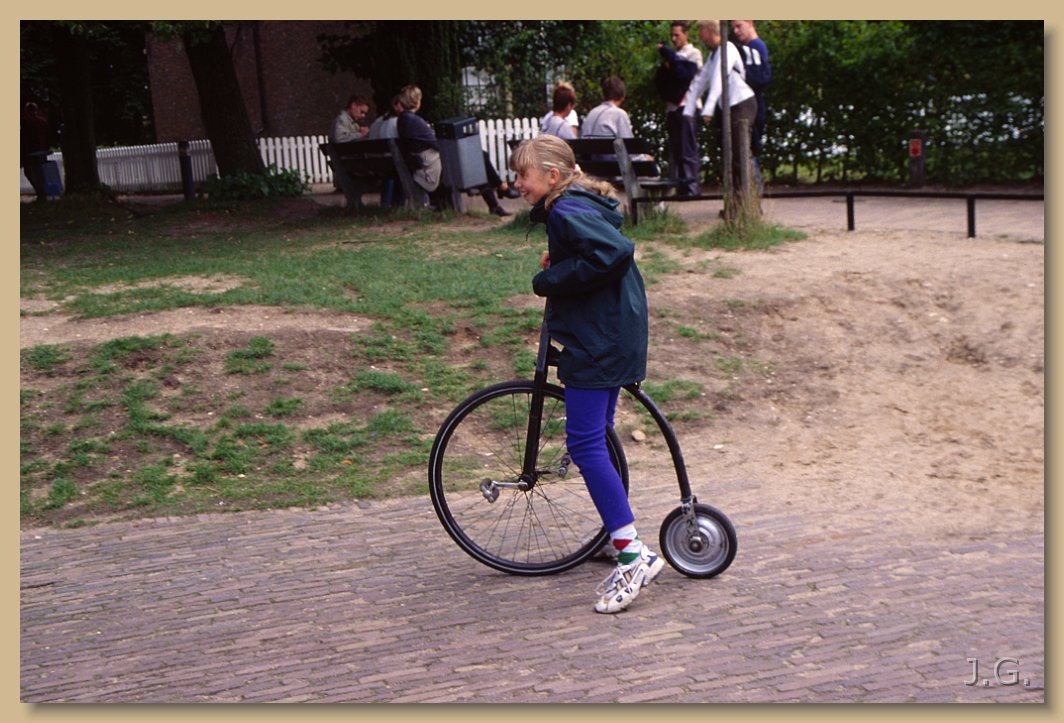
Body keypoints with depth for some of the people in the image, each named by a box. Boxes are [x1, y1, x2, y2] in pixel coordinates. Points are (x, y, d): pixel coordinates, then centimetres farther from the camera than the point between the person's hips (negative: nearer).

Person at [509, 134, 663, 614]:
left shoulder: (567, 211, -16)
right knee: (596, 438, 19)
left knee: (584, 443, -11)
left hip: (598, 343, -11)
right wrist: (557, 260, 7)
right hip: (613, 336, 11)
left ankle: (635, 555, -11)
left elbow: (612, 253, -30)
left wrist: (550, 279, -20)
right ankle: (618, 535, 31)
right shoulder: (583, 204, 16)